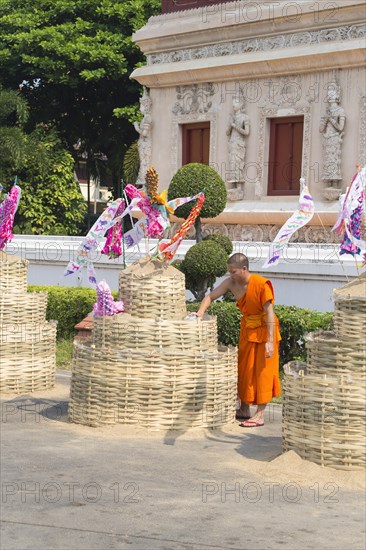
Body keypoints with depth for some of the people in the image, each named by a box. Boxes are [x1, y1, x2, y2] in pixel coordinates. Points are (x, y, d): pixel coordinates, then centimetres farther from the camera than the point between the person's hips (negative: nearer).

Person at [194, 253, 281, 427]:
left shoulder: (261, 284, -24)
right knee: (243, 370, 11)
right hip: (247, 328, 7)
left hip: (263, 329, -7)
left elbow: (269, 313, -23)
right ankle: (244, 410, 21)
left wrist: (270, 341, -27)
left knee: (261, 370, -4)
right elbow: (211, 296, 3)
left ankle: (260, 415, 0)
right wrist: (200, 312, -16)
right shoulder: (231, 283, -6)